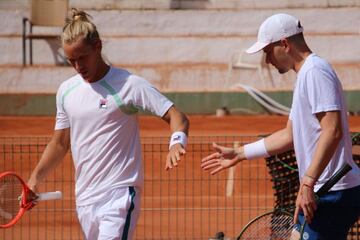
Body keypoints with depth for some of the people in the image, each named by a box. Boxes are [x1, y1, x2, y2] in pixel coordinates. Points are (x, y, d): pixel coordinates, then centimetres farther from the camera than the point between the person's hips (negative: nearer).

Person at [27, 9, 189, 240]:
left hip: (120, 195, -6)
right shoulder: (66, 91, 11)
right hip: (84, 199, 6)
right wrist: (35, 179, 12)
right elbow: (60, 143, 22)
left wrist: (176, 143, -30)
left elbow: (177, 117, -10)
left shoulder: (129, 85, -8)